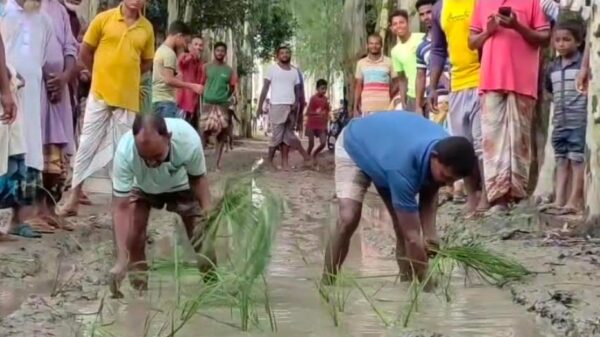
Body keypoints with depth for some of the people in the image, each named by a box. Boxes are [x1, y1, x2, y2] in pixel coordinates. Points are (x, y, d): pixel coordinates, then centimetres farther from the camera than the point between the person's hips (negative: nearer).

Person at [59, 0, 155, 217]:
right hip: (100, 93, -2)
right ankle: (74, 198, 5)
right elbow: (85, 53, 4)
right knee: (87, 145, 1)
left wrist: (126, 75, 6)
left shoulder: (147, 28, 4)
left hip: (128, 98, 2)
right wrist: (103, 74, 10)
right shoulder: (104, 18, -3)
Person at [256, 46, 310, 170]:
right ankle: (270, 159, 9)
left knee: (287, 135, 3)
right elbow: (265, 88, 0)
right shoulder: (273, 69, 1)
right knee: (277, 135, -3)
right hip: (277, 106, -4)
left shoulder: (294, 71, 13)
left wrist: (296, 102, -7)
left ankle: (285, 161, 3)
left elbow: (298, 89, 12)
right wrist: (259, 106, -6)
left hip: (291, 106, 4)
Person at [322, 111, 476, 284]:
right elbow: (412, 236, -38)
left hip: (389, 142, 6)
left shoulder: (446, 148, -25)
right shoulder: (403, 166, -45)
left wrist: (429, 234, -22)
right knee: (348, 220, -22)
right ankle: (325, 286, -13)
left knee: (404, 224, -5)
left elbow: (429, 193, -6)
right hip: (353, 146, -6)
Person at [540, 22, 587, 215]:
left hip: (579, 122, -6)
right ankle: (559, 200, 8)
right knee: (561, 161, 7)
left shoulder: (584, 65, -7)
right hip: (560, 123, 6)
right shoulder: (553, 68, 11)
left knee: (577, 160, -4)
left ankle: (575, 201, -4)